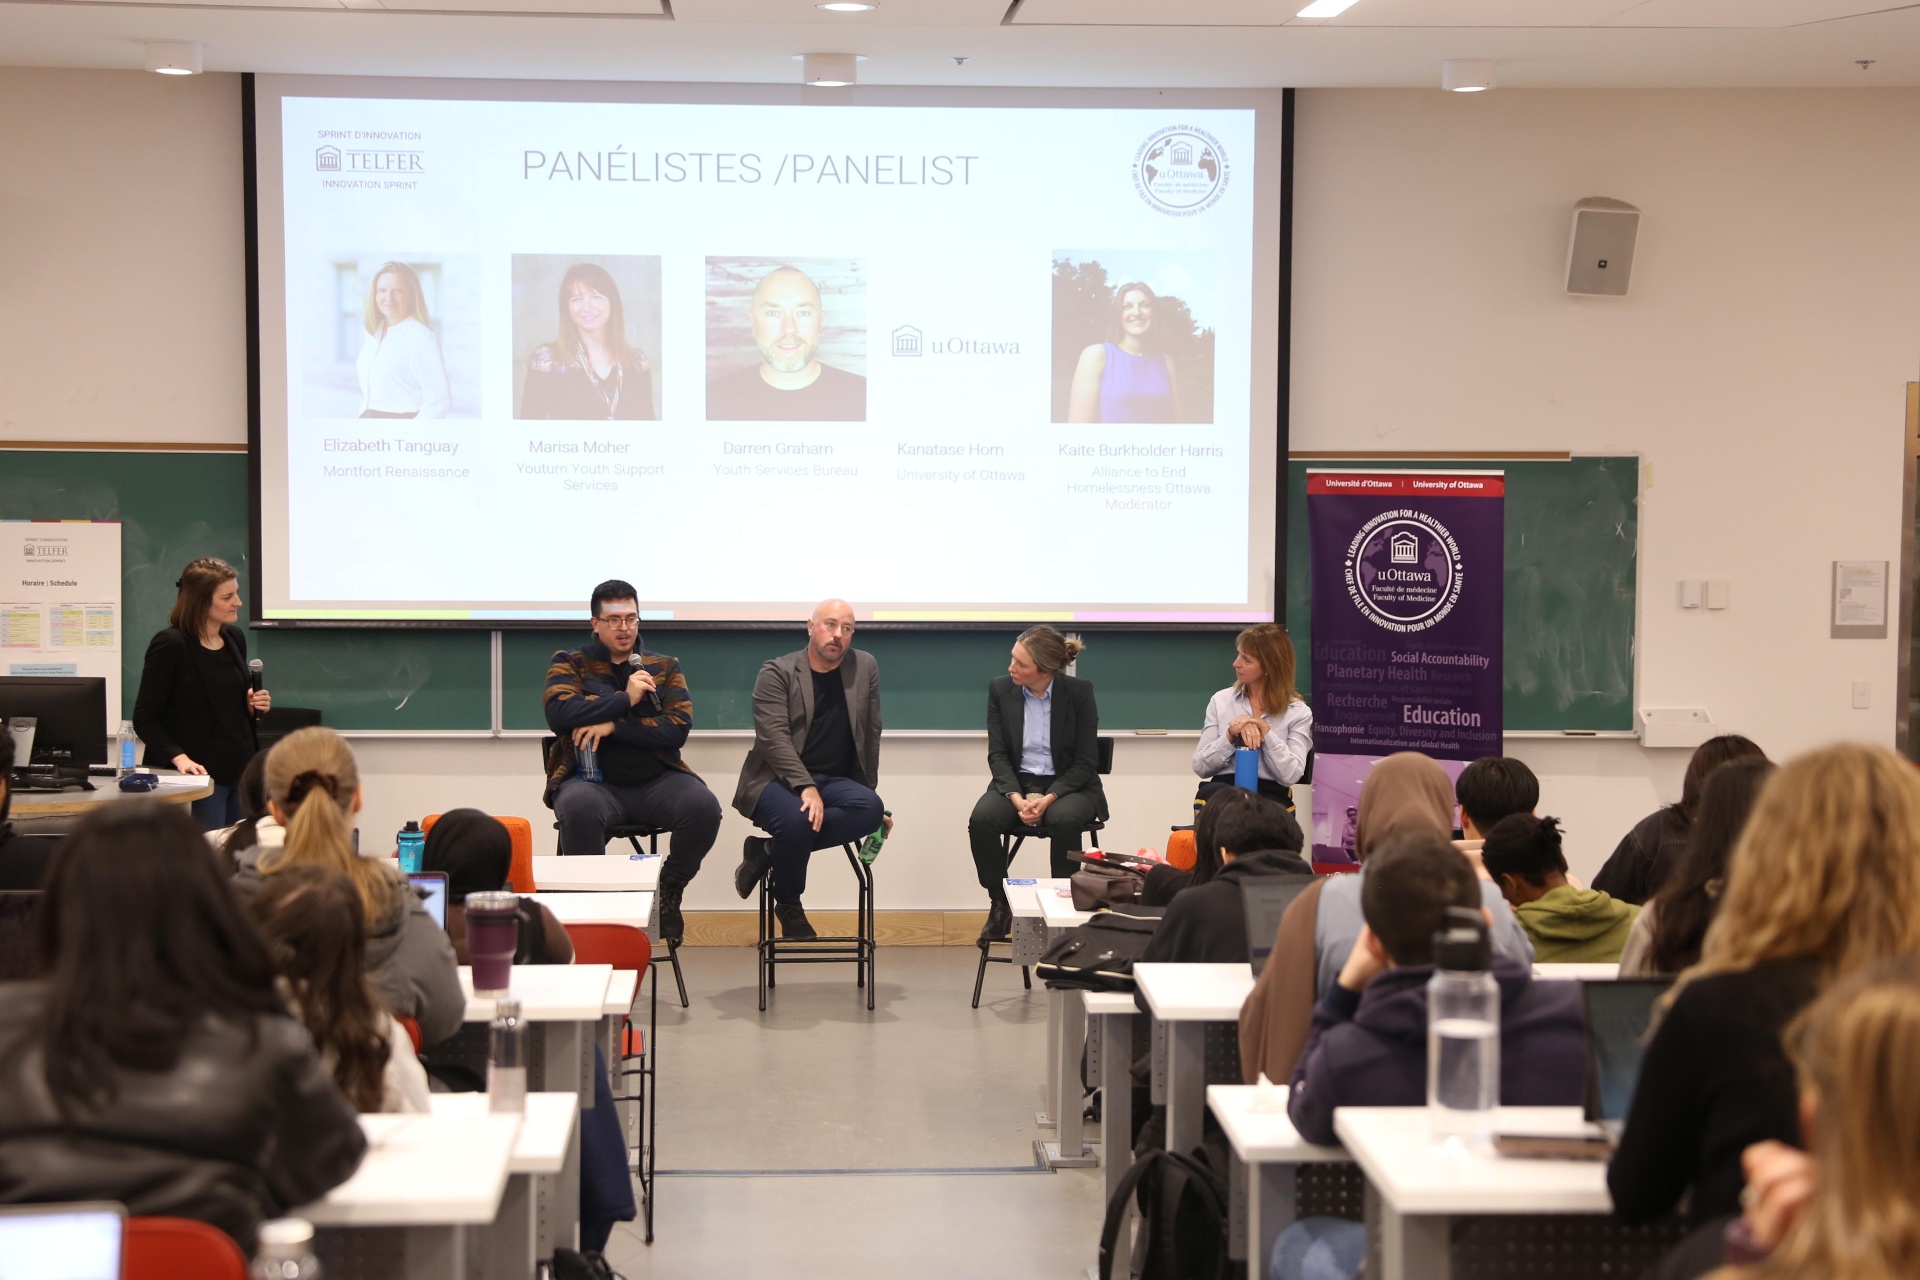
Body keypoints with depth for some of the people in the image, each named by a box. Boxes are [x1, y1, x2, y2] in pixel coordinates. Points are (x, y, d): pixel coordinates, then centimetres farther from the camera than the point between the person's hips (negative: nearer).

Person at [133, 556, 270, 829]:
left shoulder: (235, 638, 10)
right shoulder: (170, 645, -11)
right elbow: (144, 719, -11)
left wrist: (254, 706, 1)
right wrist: (179, 758, -24)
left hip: (241, 770, 7)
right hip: (201, 774, -7)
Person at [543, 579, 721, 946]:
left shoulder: (665, 667, 15)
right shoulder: (570, 663, 12)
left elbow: (678, 728, 0)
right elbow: (559, 713, -9)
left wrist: (613, 726, -10)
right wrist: (625, 699, -10)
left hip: (656, 781, 2)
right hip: (593, 780, -2)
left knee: (703, 806, -28)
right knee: (578, 806, -38)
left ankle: (669, 891, -2)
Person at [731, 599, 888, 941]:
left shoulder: (865, 668, 8)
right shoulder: (776, 673, -4)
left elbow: (870, 734, 12)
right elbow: (774, 737, -16)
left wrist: (869, 800, 11)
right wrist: (806, 787, -29)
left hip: (835, 781, 4)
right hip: (778, 778, -4)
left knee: (871, 810, -30)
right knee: (796, 818, -38)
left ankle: (769, 851, -13)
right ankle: (788, 905, -8)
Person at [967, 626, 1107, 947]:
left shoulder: (1079, 692, -9)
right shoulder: (1000, 689, -2)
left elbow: (1086, 762, -7)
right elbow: (997, 754, -1)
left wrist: (1049, 798, -22)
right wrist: (1016, 797, -19)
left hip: (1067, 785, -2)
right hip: (1016, 783, 2)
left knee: (1063, 819, -37)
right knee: (981, 819, -29)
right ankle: (999, 907, -11)